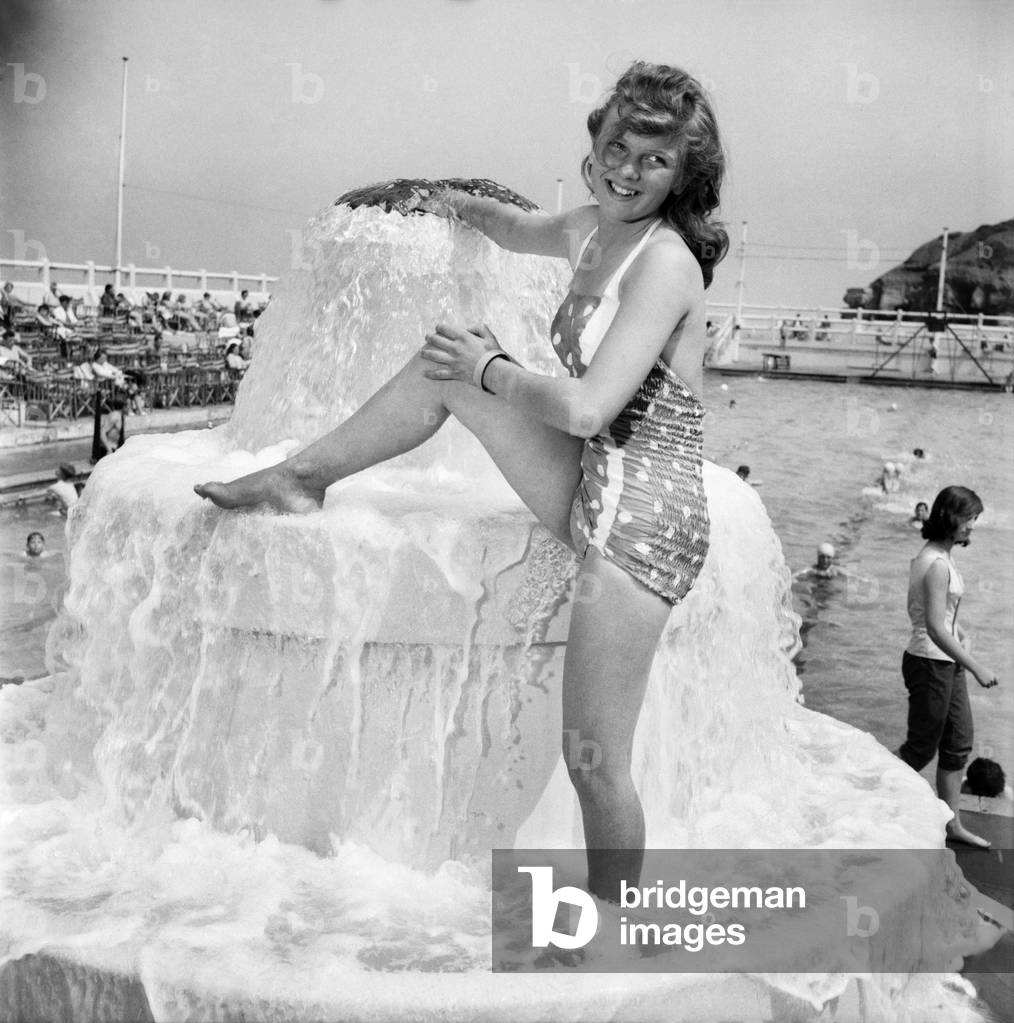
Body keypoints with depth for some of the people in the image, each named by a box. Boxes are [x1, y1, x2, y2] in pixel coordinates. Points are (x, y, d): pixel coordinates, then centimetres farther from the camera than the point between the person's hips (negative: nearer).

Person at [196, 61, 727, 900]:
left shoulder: (666, 261, -20)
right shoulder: (598, 228, 6)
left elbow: (584, 406, -27)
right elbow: (528, 231, 32)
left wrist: (487, 371, -13)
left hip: (642, 516, -9)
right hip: (594, 488, 9)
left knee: (595, 762, -4)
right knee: (449, 358, 8)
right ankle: (301, 477, 23)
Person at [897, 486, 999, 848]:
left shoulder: (931, 556, 8)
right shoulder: (938, 565, -22)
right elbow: (935, 630, -27)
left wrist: (957, 630, 8)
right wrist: (977, 668, -23)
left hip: (946, 663, 10)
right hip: (930, 664, -10)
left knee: (959, 746, 15)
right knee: (921, 749, 2)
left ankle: (953, 823, 25)